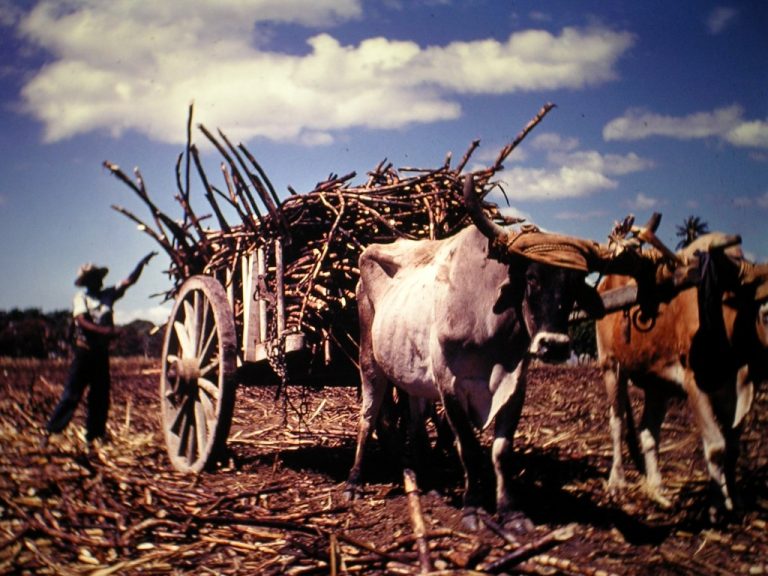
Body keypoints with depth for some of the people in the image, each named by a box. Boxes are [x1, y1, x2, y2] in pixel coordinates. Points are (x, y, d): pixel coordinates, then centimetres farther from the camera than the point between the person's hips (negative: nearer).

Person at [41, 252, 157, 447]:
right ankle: (49, 431, 1)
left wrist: (142, 263, -3)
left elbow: (130, 281, 9)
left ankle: (93, 435, 16)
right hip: (84, 352, -5)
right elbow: (83, 322, -17)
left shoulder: (108, 294, 10)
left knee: (100, 396, 7)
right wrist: (105, 330, -30)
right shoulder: (81, 298, -3)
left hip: (102, 352, 5)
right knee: (71, 394, -5)